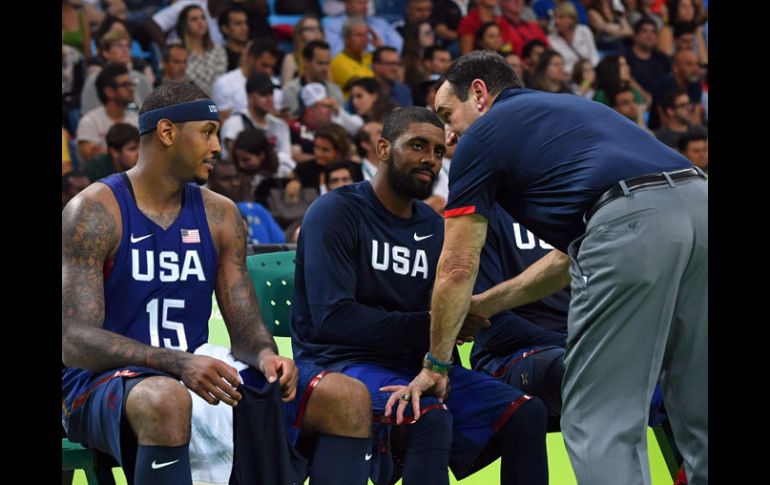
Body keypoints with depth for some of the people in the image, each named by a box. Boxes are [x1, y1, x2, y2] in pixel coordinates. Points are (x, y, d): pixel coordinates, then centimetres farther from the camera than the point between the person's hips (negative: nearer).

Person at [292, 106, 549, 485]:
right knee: (429, 417, -35)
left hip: (412, 366, 7)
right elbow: (331, 319, -18)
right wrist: (428, 326, -18)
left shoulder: (434, 227, 14)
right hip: (341, 364, -7)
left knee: (526, 413, -9)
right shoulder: (336, 212, -7)